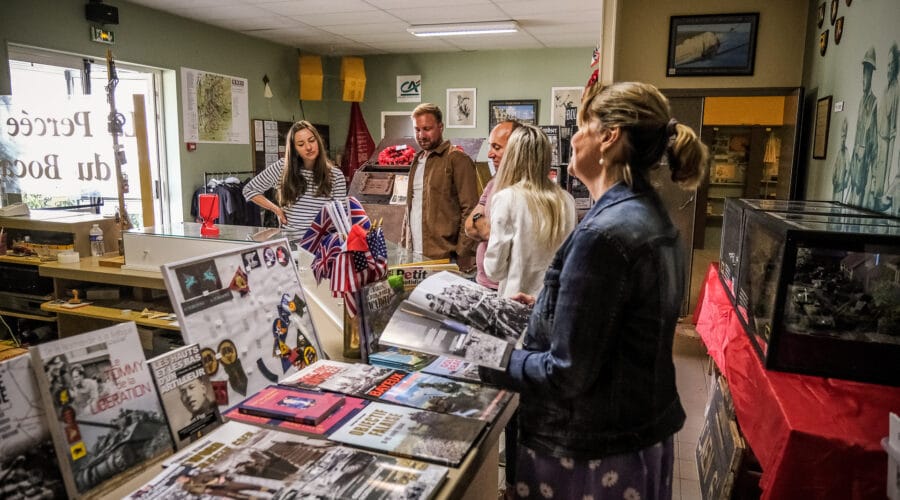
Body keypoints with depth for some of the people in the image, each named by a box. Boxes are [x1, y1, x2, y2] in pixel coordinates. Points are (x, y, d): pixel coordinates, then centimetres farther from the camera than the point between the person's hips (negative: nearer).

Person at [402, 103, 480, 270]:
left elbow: (469, 210, -11)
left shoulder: (457, 159, -7)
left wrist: (463, 258, -16)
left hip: (445, 256, -6)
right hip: (414, 254, 7)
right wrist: (404, 244, 14)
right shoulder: (417, 160, 16)